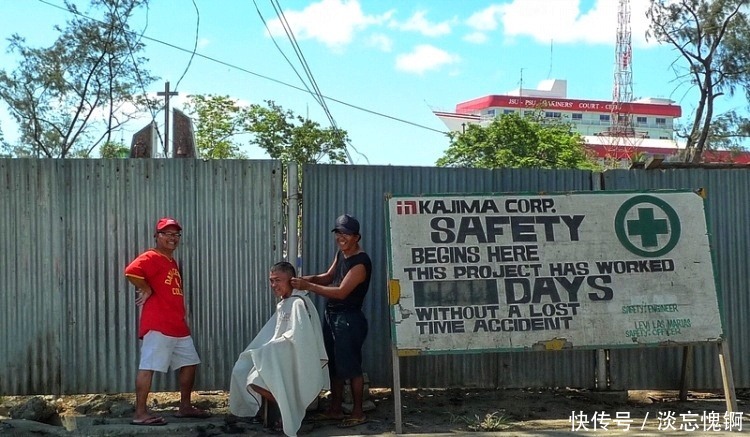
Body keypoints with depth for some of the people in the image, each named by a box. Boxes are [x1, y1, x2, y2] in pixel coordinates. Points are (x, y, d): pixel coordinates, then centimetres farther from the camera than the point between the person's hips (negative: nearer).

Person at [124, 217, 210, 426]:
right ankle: (140, 413, -8)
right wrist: (146, 290, -15)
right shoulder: (151, 257, -8)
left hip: (178, 325, 10)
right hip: (157, 325, -10)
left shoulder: (173, 262, 21)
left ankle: (185, 407, 25)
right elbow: (131, 271, -28)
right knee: (148, 366, -9)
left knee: (189, 362, 15)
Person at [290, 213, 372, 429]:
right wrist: (308, 278, -2)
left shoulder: (361, 262, -20)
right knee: (334, 365, 15)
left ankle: (358, 413, 8)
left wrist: (308, 286, -25)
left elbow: (341, 292, -25)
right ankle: (335, 409, 25)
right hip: (331, 316, 9)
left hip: (349, 319, -9)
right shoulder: (341, 253, 9)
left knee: (351, 366, -2)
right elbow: (329, 277, 18)